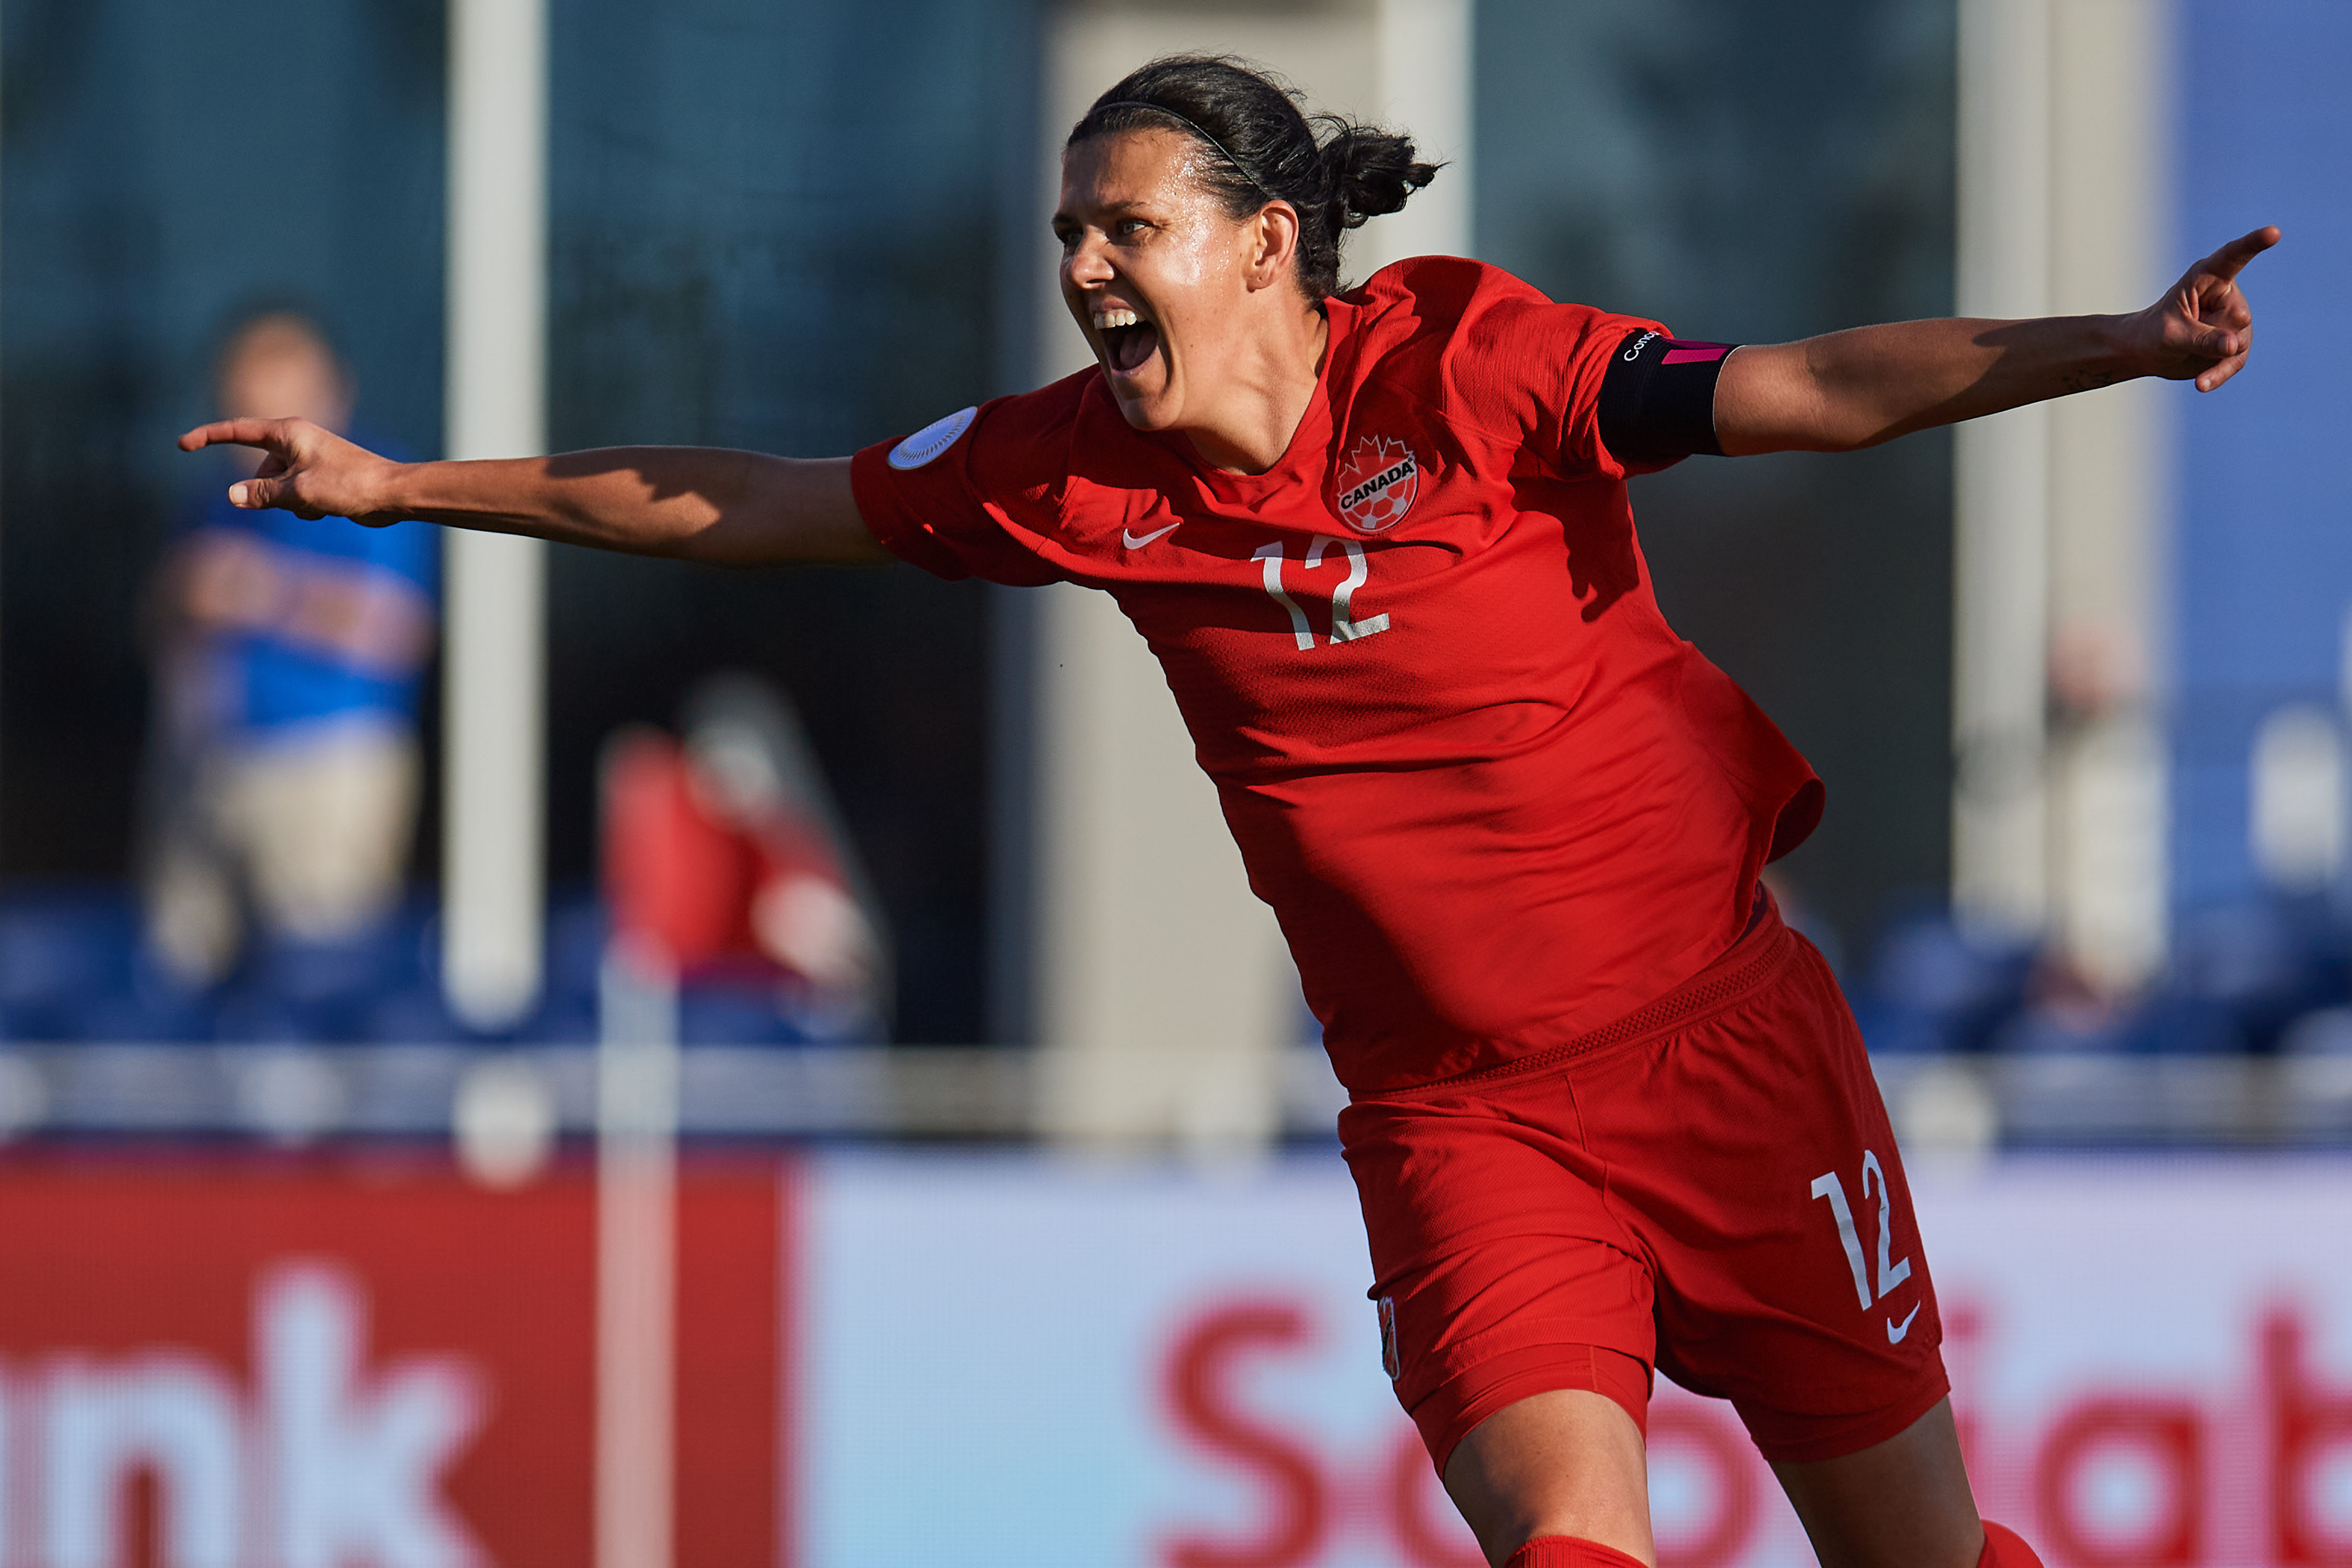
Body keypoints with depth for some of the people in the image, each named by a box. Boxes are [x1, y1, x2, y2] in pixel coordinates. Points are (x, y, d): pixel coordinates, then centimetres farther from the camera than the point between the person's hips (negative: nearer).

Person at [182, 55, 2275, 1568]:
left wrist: (2117, 345, -35)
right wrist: (404, 487, 16)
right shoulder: (1079, 469, 1)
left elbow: (1802, 393, -21)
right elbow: (752, 507, 12)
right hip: (1455, 1118, 2)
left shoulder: (1470, 359, -11)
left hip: (1720, 1042, -2)